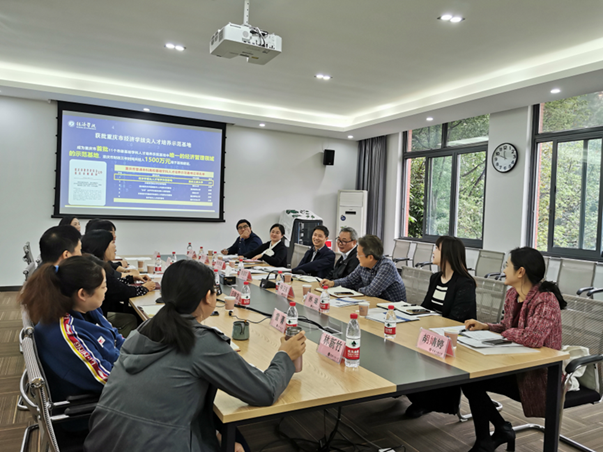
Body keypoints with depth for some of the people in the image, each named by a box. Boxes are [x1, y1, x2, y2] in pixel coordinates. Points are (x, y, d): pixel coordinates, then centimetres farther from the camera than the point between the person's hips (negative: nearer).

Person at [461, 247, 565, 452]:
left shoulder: (545, 300, -22)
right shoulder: (512, 294, 2)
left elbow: (534, 337, -36)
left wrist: (505, 333, -19)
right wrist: (485, 326, -4)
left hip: (539, 374, -8)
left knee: (473, 381, -14)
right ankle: (502, 429, 16)